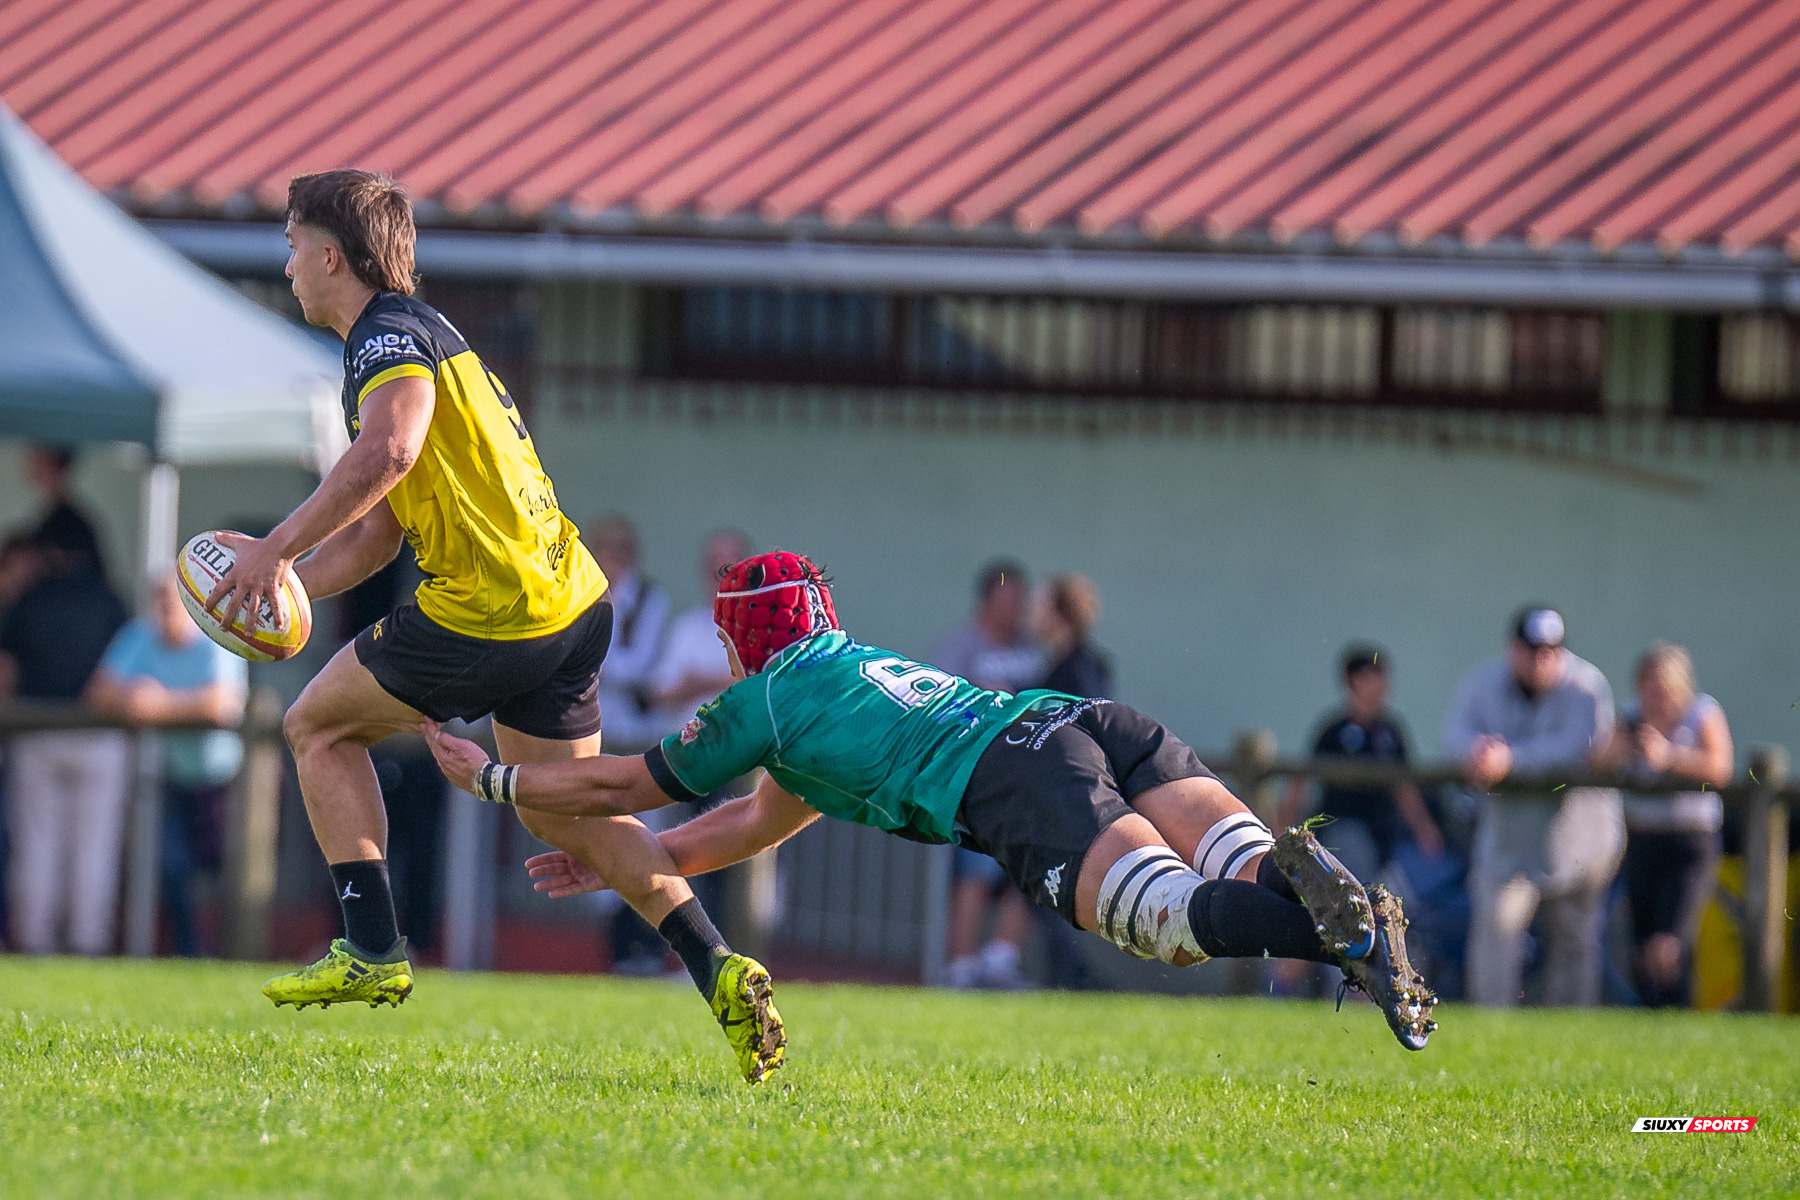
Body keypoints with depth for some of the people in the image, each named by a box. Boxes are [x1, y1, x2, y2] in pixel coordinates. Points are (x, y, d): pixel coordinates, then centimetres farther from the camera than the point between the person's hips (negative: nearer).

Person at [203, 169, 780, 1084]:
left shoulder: (392, 333, -8)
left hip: (490, 613, -10)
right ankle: (718, 968, 1)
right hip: (572, 602, 10)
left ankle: (373, 952, 3)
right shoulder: (411, 340, 25)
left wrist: (276, 550, -27)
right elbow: (374, 535, 25)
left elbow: (387, 452, -30)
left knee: (318, 727, 8)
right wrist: (284, 586, 12)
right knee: (561, 810, 15)